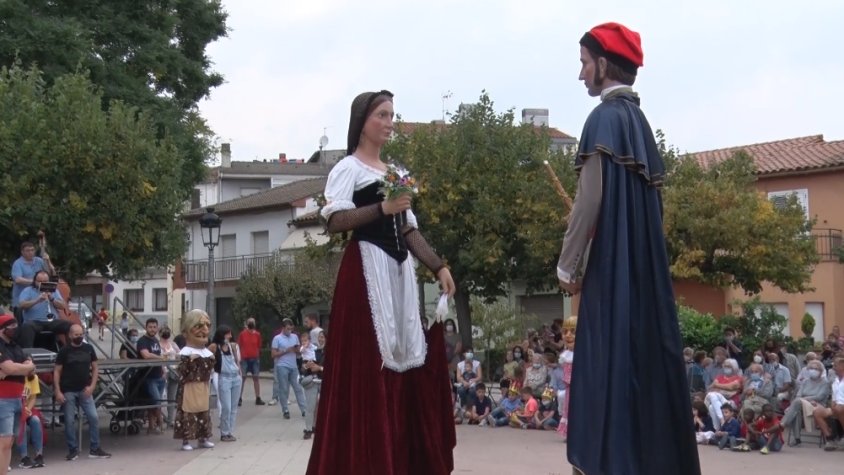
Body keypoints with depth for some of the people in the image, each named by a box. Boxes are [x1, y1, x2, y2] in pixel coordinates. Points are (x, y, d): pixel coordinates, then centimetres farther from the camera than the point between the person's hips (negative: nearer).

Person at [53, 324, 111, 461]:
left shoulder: (88, 349, 4)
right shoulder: (64, 351, -3)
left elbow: (95, 368, 9)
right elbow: (57, 372, -1)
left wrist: (92, 386, -4)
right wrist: (58, 391, -10)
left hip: (84, 390, 2)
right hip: (68, 391, -2)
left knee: (93, 417, -3)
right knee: (69, 421, 0)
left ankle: (95, 449, 5)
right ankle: (73, 450, 11)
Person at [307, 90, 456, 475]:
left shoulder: (395, 173, 20)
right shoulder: (348, 168, 0)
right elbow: (335, 222, -13)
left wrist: (438, 266, 10)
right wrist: (382, 208, -20)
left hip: (399, 269, 7)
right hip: (366, 270, -7)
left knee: (404, 359, 3)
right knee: (369, 364, -10)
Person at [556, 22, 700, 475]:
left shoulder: (606, 117, -11)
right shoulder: (638, 119, 15)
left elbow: (591, 198, -16)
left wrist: (568, 264, -9)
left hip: (611, 264, -9)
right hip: (642, 263, 9)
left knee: (612, 359, -7)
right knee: (643, 354, 10)